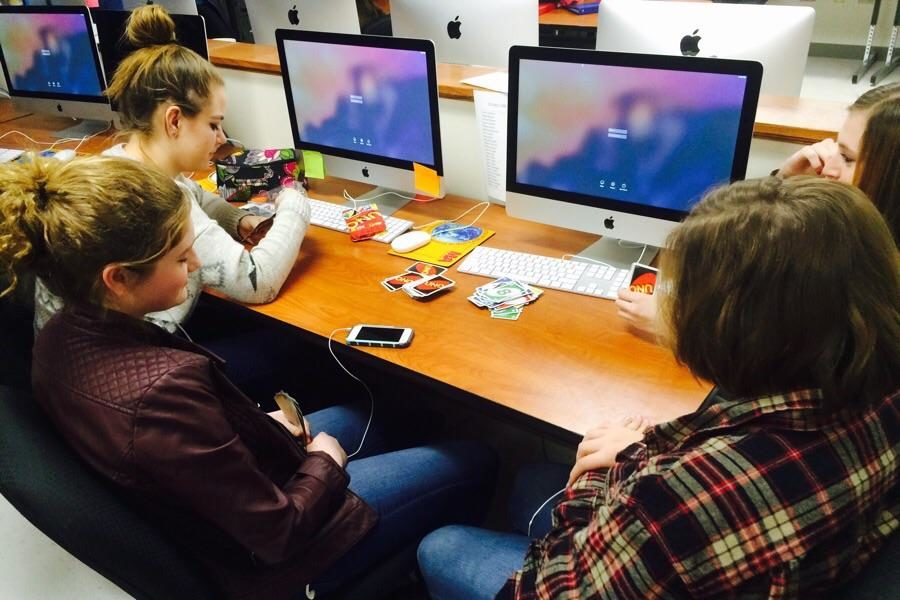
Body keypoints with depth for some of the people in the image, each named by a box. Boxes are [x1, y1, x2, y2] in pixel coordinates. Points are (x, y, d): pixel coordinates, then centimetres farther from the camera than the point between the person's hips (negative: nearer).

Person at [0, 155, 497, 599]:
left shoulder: (60, 338, -11)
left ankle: (418, 556, 46)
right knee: (475, 465, 7)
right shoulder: (162, 391, -39)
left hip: (213, 512, 8)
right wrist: (324, 463, -10)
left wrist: (260, 426, 2)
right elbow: (276, 534, -27)